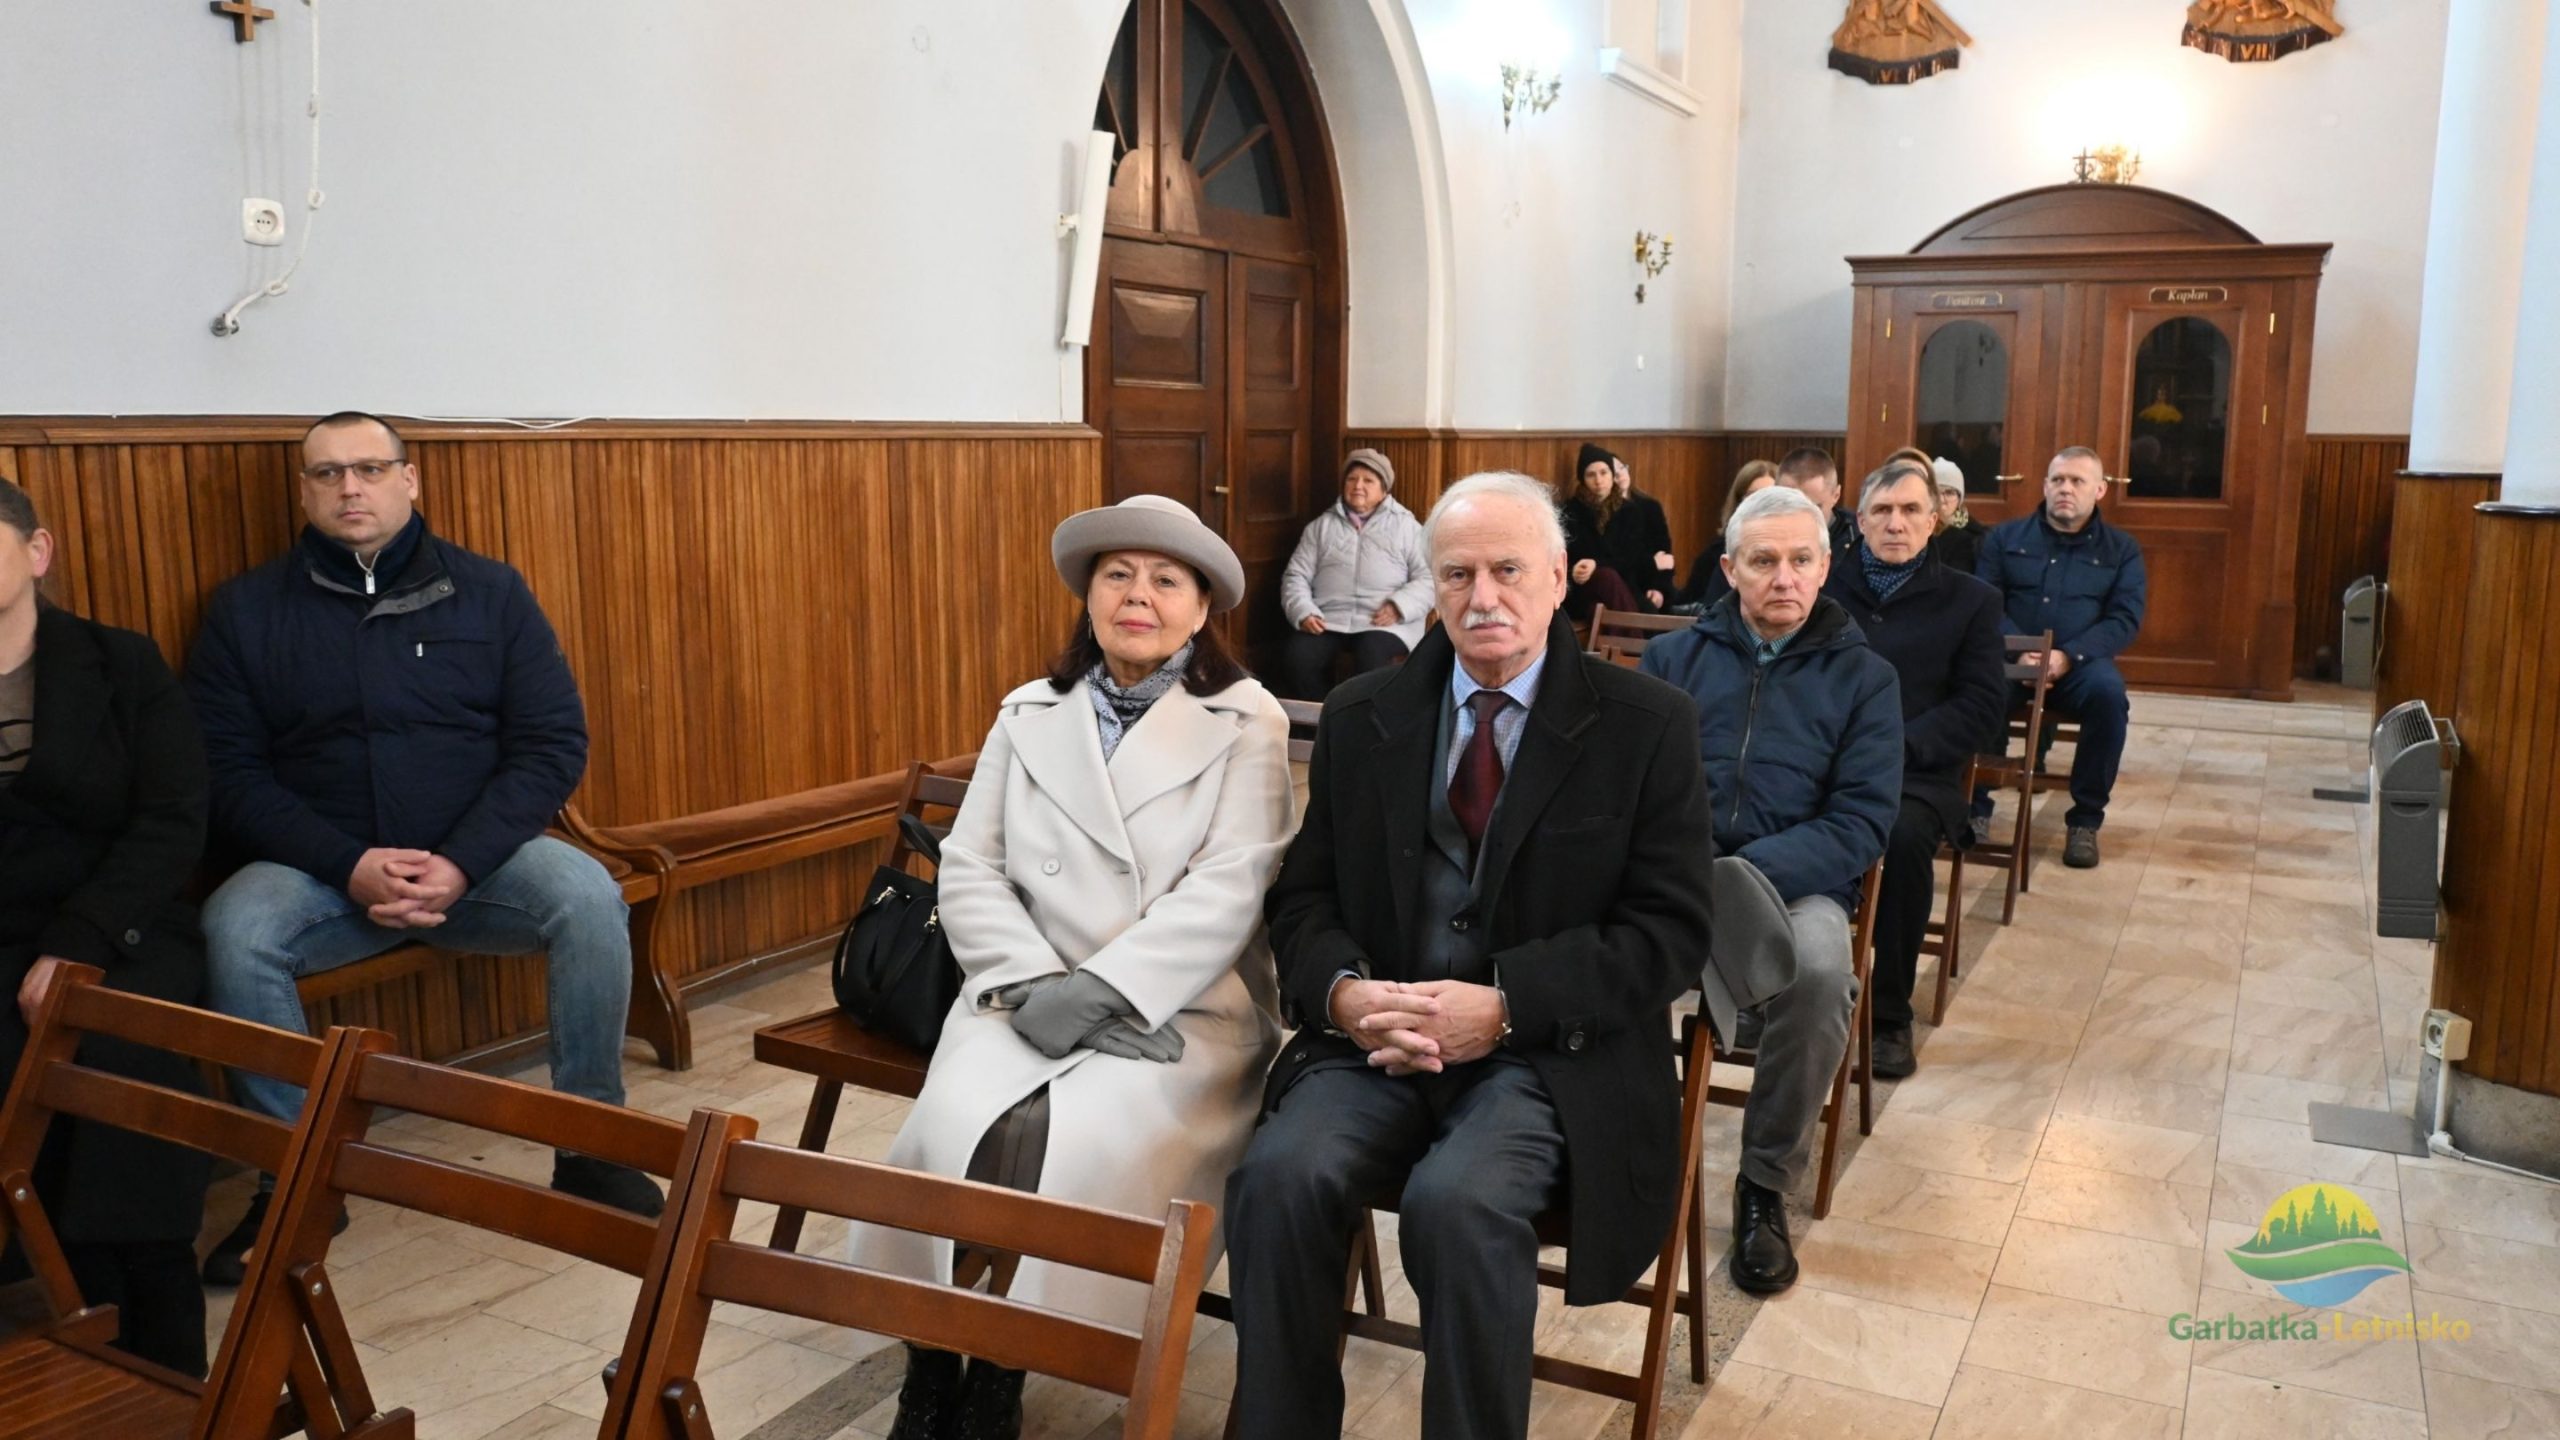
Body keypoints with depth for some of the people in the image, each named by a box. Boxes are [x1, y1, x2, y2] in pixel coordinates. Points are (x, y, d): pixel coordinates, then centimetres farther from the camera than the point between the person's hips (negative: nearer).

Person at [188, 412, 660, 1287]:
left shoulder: (487, 592, 5)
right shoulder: (246, 610, 5)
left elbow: (553, 744, -1)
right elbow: (229, 774, 0)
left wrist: (459, 866, -15)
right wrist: (350, 867, -16)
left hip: (476, 860, 0)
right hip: (321, 868, 1)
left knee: (589, 899, -28)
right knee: (232, 931, -29)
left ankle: (590, 1145, -11)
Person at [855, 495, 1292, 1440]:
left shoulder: (1246, 722, 1)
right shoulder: (1028, 714, 12)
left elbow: (1225, 893, -9)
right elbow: (969, 870, 7)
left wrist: (1097, 992, -18)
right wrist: (1034, 983, -10)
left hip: (1181, 1010, -2)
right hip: (1031, 998, 3)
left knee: (1079, 1144, -29)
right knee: (961, 1127, -25)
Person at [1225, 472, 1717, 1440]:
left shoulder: (1647, 725, 0)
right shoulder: (1360, 717, 10)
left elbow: (1670, 931, -5)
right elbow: (1304, 898, 10)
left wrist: (1503, 1006, -18)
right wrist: (1344, 992, -13)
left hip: (1548, 1052, -2)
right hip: (1375, 1037, 3)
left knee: (1458, 1201, -32)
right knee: (1280, 1177, -26)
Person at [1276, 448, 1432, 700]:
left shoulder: (1406, 526, 14)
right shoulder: (1322, 525, 20)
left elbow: (1428, 577, 4)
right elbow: (1296, 576, 14)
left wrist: (1399, 606, -13)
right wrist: (1303, 613, -6)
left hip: (1384, 622, -2)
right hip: (1328, 620, 2)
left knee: (1371, 661, -35)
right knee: (1294, 658, -26)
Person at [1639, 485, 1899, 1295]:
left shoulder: (1862, 676, 9)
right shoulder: (1675, 657, 14)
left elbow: (1863, 819, -2)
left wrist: (1748, 874, -19)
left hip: (1795, 881, -1)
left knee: (1819, 968, -35)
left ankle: (1766, 1184, -12)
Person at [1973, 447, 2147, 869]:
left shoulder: (2121, 549, 12)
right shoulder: (2004, 537, 13)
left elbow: (2125, 619, 1)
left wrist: (2068, 656, -17)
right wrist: (2018, 651, -17)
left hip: (2080, 664, 0)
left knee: (2109, 692, -35)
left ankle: (2085, 819, -18)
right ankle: (1975, 805, -17)